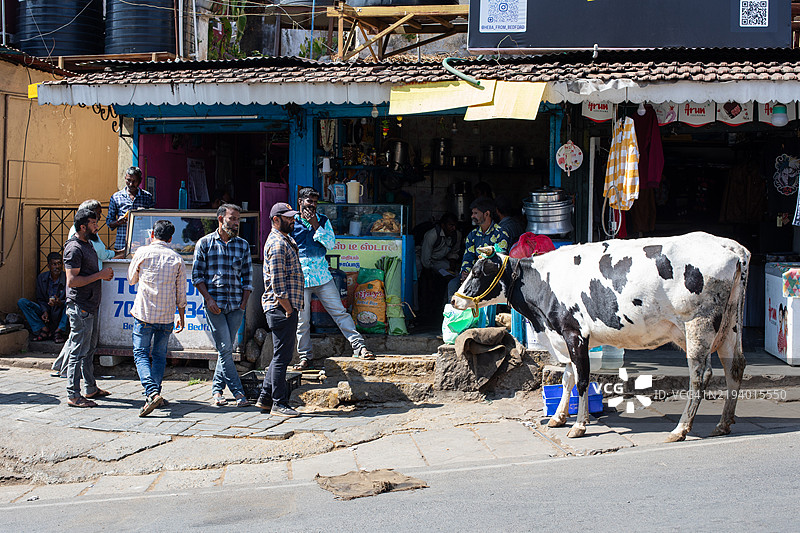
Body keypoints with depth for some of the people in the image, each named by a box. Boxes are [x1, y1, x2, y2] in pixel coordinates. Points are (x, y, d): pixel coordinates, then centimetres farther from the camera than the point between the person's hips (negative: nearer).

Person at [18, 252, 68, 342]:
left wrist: (60, 303, -35)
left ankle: (60, 330, -23)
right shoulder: (41, 278, 1)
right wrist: (45, 311, -16)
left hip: (60, 314, -3)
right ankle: (43, 328, -18)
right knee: (21, 302, -12)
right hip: (46, 312, 4)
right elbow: (40, 299, 5)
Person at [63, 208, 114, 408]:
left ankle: (91, 389, 27)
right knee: (79, 351, -6)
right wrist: (99, 275, -18)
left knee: (89, 348, 17)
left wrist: (104, 275, 9)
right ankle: (73, 395, -2)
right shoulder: (74, 249, -15)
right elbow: (72, 281, -22)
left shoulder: (88, 244, 16)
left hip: (91, 305, 10)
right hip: (80, 307, -10)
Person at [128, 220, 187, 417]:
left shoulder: (142, 253, -3)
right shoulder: (176, 259, 3)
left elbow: (131, 280, 12)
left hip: (144, 314, -3)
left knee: (141, 354, -1)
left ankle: (152, 393, -20)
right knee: (159, 355, 15)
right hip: (167, 316, 3)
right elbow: (181, 293, 6)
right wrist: (181, 315, 17)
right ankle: (155, 393, 14)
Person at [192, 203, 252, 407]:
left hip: (236, 306, 3)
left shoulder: (243, 245, 11)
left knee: (226, 349, 5)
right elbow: (197, 275, 4)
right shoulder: (204, 243, 4)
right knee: (225, 349, -9)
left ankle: (217, 390, 18)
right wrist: (209, 298, -8)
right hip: (214, 306, -3)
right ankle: (238, 392, -8)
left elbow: (247, 277, 13)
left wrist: (244, 302, 3)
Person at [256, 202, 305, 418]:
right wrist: (287, 308, -17)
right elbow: (277, 283, -19)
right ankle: (278, 404, 1)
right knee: (281, 356, -5)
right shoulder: (277, 244, -13)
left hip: (287, 307, 10)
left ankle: (265, 398, 20)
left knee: (282, 355, 14)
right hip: (281, 308, -10)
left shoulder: (285, 241, 20)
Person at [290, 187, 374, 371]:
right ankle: (305, 356, 15)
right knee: (302, 320, 3)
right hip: (299, 278, -1)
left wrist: (316, 225, -10)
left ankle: (359, 347, -2)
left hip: (322, 276, 1)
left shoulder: (323, 220, 9)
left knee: (340, 312, -1)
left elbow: (331, 244, -2)